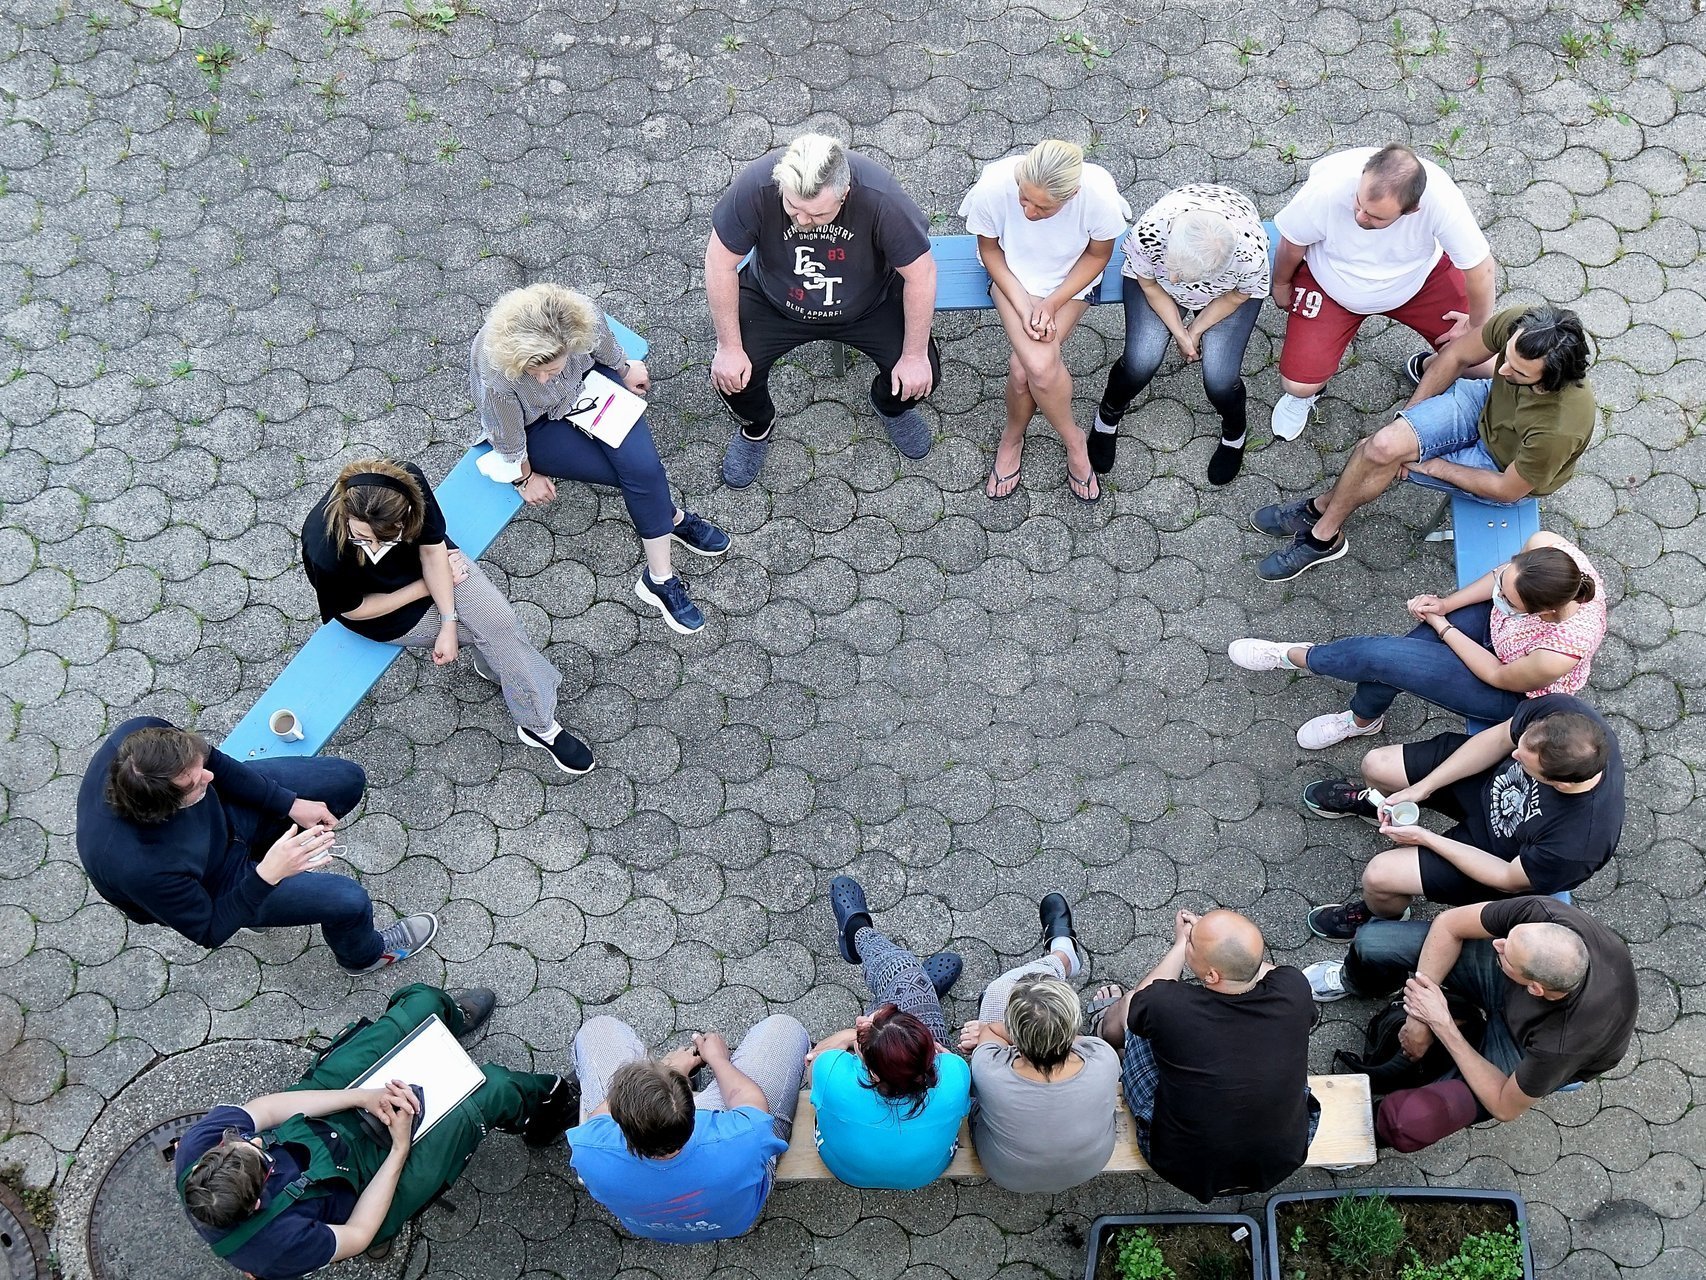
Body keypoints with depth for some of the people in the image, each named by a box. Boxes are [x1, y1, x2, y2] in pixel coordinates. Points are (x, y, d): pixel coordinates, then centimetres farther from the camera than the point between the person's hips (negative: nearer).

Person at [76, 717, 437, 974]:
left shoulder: (144, 736, -33)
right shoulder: (142, 867, -44)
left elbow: (216, 764, -10)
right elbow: (209, 931, -25)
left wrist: (291, 804, -11)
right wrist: (266, 876, -36)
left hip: (222, 810, 5)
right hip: (211, 885, -5)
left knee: (348, 779, 3)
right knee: (350, 900, -7)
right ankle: (364, 953, 31)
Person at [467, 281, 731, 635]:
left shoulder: (584, 315, -34)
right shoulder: (496, 379, -40)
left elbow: (605, 347, -7)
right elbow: (507, 440, -18)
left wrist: (624, 370, 12)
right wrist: (525, 477, -2)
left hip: (588, 380, 3)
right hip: (536, 425, -3)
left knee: (643, 465, -18)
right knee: (637, 475, -14)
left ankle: (660, 579, -1)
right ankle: (673, 518, 17)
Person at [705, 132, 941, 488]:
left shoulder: (880, 196, -34)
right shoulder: (755, 185, -33)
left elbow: (920, 272, -21)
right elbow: (720, 262, -21)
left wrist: (915, 355, -17)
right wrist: (729, 348, -18)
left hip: (868, 305, 0)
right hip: (773, 303, 0)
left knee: (923, 374, -14)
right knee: (730, 374, -19)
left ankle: (890, 406, 27)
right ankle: (755, 425, 21)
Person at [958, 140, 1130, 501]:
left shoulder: (1099, 194, -31)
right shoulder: (993, 187, -30)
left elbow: (1097, 255, -9)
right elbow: (989, 249, -10)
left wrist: (1052, 304, -19)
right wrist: (1022, 305, -20)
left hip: (1072, 279, 0)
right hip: (1013, 275, 0)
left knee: (1024, 367, -22)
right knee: (1040, 363, -24)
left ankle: (1012, 437, 11)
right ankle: (1073, 439, 7)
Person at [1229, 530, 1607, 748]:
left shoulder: (1558, 655, -43)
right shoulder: (1544, 546, -32)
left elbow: (1499, 677, -21)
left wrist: (1441, 627, -11)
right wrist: (1446, 604, -13)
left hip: (1511, 695, -6)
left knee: (1376, 656, -15)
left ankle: (1297, 657, 18)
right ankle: (1364, 719, 25)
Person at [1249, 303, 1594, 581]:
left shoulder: (1561, 428, -41)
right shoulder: (1518, 324, -30)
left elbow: (1508, 489, -23)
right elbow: (1458, 356, -8)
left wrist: (1432, 465, -16)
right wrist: (1410, 416, -6)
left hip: (1507, 468, -4)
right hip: (1485, 401, 4)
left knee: (1382, 456, -17)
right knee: (1384, 445, -21)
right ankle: (1322, 517, 5)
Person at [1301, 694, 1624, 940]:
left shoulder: (1581, 842, -42)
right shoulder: (1559, 710, -33)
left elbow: (1510, 879, -23)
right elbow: (1500, 737, -12)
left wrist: (1424, 837, -19)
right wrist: (1422, 788, -14)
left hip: (1500, 849, -5)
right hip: (1491, 779, 5)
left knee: (1378, 877, -14)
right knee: (1376, 765, 4)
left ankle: (1378, 917, 29)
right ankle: (1368, 801, 47)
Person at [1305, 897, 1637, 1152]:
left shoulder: (1564, 1041, -43)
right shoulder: (1541, 914, -37)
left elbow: (1505, 1108, -24)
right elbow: (1448, 924, -18)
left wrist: (1442, 1024, -25)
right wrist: (1422, 1015, -19)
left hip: (1524, 1053, -4)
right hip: (1505, 986, 4)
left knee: (1410, 1123, -25)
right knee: (1372, 942, -13)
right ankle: (1354, 982, 31)